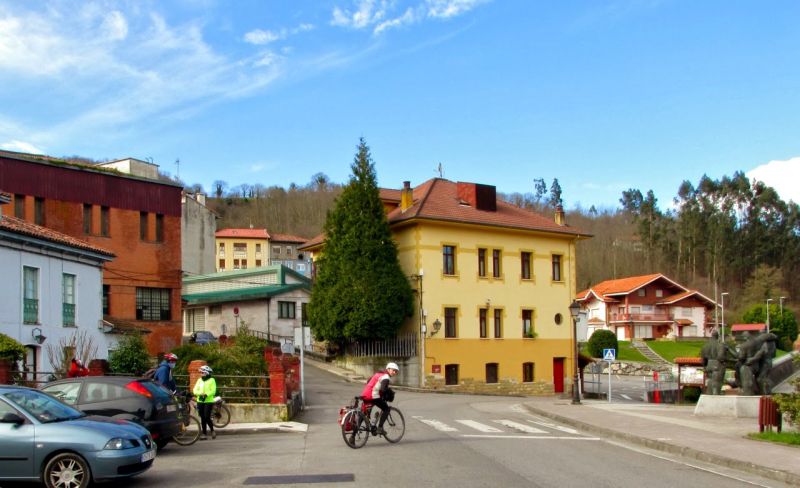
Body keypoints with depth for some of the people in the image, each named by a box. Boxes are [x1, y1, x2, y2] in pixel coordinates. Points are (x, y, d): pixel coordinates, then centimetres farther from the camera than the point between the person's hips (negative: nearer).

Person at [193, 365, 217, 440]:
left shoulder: (211, 380, -3)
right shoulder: (199, 380, 11)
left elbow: (213, 391, -11)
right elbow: (195, 390, 4)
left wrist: (206, 394, -27)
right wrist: (200, 393, -16)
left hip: (208, 401, -5)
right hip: (200, 401, 5)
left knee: (207, 417, -11)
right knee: (202, 418, 6)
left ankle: (212, 431, 11)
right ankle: (204, 434, 12)